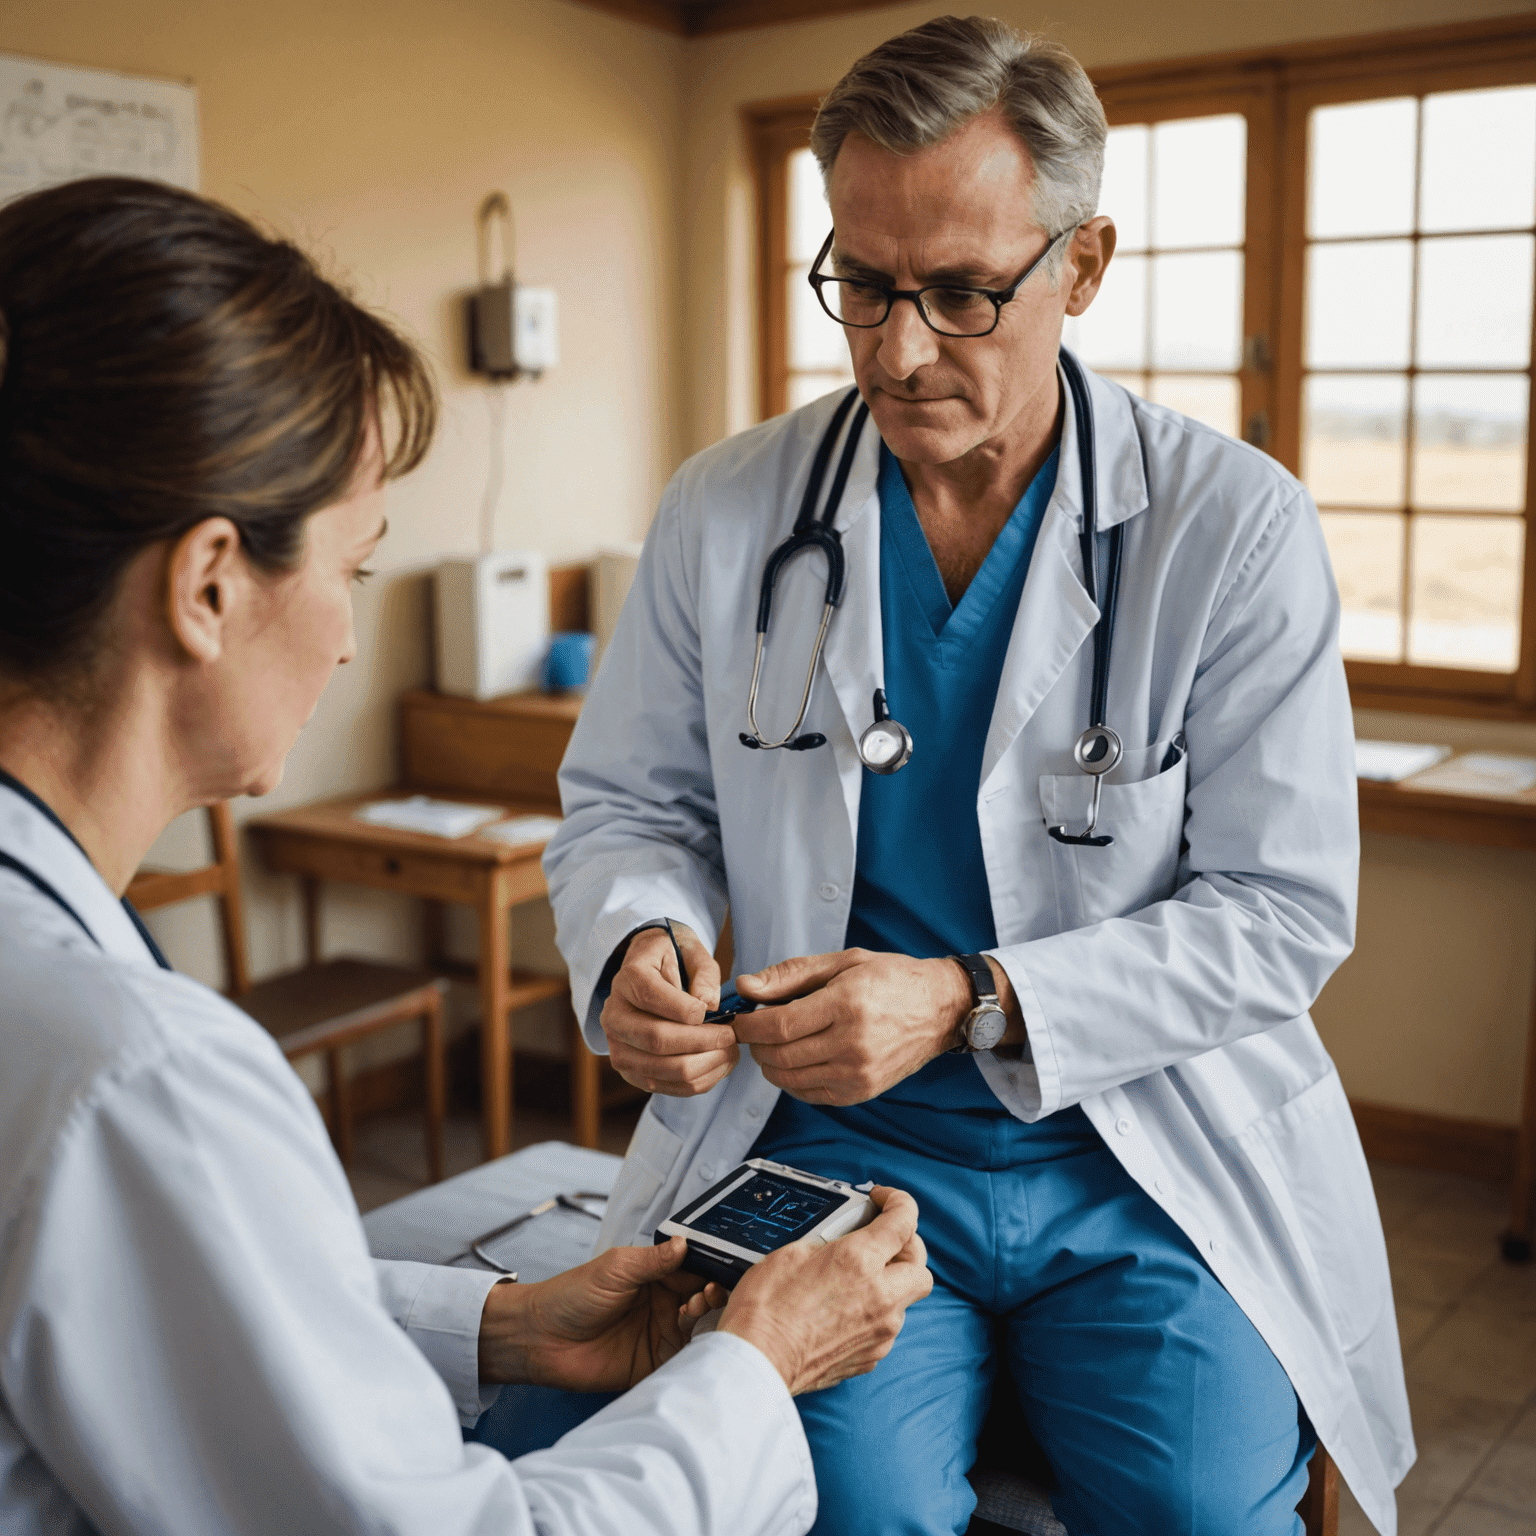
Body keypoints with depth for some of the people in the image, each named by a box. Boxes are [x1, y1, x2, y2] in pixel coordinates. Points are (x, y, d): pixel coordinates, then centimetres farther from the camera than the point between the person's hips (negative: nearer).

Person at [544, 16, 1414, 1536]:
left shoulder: (1237, 529, -6)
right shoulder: (723, 512, 1)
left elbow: (1283, 909, -6)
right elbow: (627, 803, 11)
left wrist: (970, 1003, -18)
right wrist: (637, 941, -13)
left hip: (1151, 1149, 0)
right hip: (829, 1146, 1)